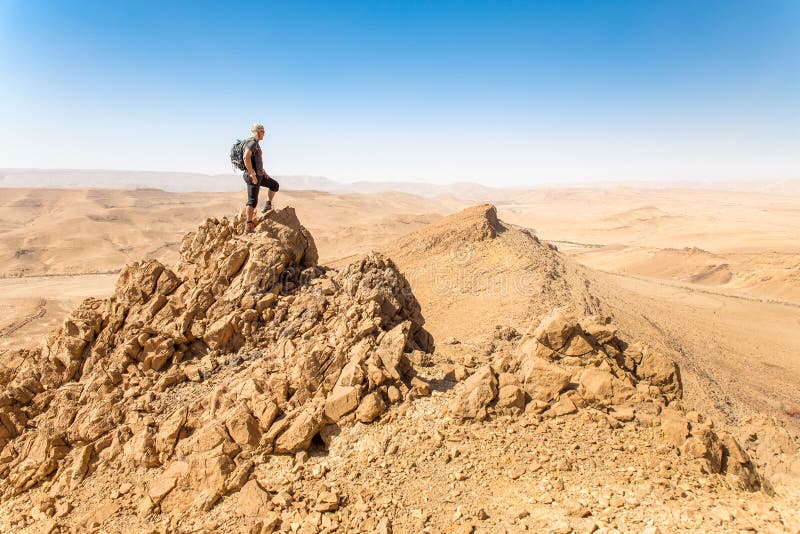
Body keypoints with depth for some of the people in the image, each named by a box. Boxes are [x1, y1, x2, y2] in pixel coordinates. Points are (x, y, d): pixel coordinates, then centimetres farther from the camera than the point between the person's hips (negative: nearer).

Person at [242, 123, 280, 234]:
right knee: (252, 201, -9)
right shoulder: (252, 143, -17)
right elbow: (246, 157, -34)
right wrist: (252, 174, -31)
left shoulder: (256, 144, 15)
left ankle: (267, 206, 26)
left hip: (259, 175, 10)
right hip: (253, 177, -10)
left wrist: (263, 172, 21)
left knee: (275, 185, 22)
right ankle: (248, 226, -7)